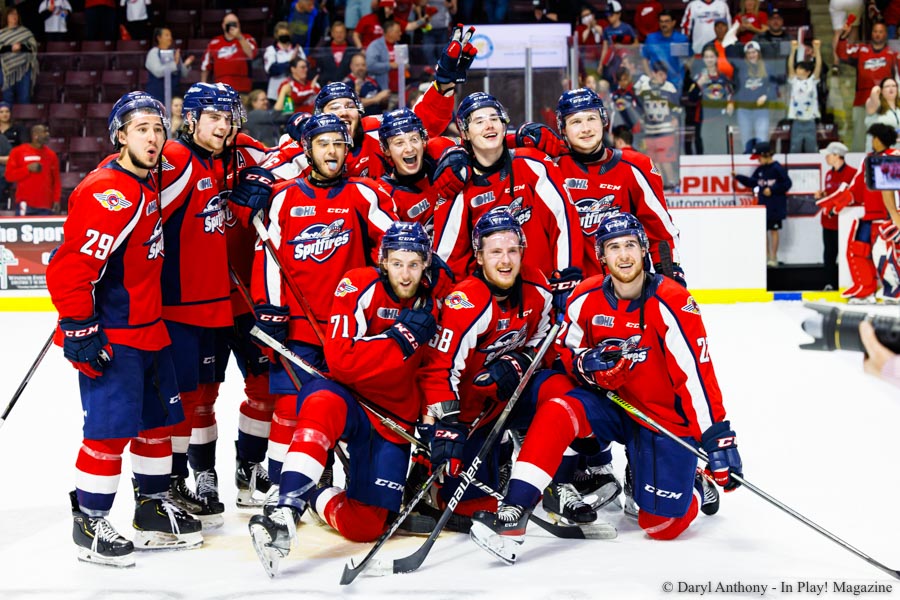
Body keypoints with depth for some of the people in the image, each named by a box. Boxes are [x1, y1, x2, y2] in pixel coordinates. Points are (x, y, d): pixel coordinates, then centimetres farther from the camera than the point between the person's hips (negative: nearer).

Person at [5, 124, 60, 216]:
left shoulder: (51, 155, 11)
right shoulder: (18, 152, 4)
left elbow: (56, 180, 12)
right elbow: (9, 175, 1)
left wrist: (56, 200, 2)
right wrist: (28, 169, -11)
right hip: (26, 204, -2)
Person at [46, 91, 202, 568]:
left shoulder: (149, 183, 9)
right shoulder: (108, 193, -21)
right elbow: (71, 266, -24)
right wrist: (79, 329, -23)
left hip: (149, 328, 10)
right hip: (111, 336, -10)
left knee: (159, 419, 16)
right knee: (110, 430, -7)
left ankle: (153, 510, 30)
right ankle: (89, 524, 9)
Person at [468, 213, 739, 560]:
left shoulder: (671, 303, -21)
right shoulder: (586, 298, -7)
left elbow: (697, 374, -23)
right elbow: (567, 352, 4)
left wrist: (718, 437, -28)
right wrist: (587, 364, -20)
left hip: (666, 417, -3)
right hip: (611, 403, 4)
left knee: (662, 526, -7)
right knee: (557, 410, -27)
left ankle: (696, 487, 28)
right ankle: (514, 511, -29)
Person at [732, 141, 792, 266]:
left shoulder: (777, 168, -13)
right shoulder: (760, 169, 8)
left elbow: (787, 183, -13)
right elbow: (752, 182, 13)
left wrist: (772, 189, -16)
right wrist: (738, 177, 3)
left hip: (775, 207, -7)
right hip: (762, 205, 7)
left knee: (773, 230, 1)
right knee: (763, 230, 8)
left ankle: (773, 258, 9)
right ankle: (766, 256, 17)